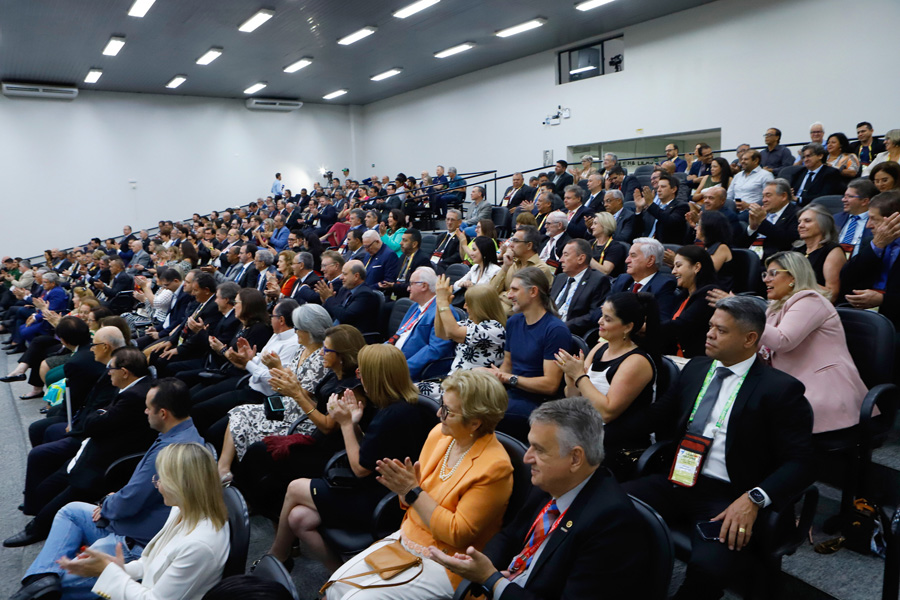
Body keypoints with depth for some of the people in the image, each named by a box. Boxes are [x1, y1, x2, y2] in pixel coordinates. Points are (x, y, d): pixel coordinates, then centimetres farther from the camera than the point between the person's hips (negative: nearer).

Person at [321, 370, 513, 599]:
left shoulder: (495, 467, -22)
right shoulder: (439, 434, -2)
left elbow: (458, 534, -21)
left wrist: (413, 492, -22)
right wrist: (404, 488, -14)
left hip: (442, 563, -7)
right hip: (405, 537, 7)